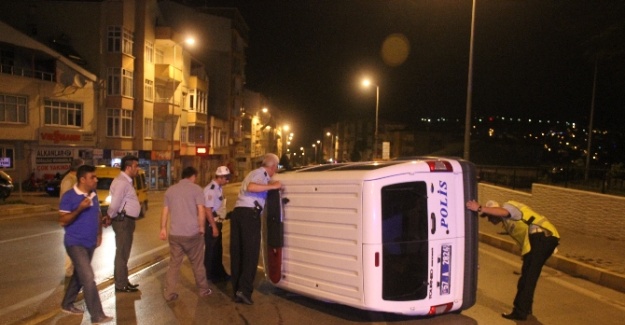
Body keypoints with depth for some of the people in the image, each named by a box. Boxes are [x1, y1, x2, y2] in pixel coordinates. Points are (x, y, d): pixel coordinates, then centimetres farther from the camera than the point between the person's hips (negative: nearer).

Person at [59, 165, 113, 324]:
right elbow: (63, 221, -16)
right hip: (75, 243, -7)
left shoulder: (94, 195, 7)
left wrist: (99, 234, 8)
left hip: (90, 243, 7)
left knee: (79, 275, 21)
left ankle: (67, 304, 40)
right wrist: (80, 208, -27)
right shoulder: (69, 196, -14)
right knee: (89, 279, -10)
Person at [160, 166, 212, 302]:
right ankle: (204, 290, 24)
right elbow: (201, 211, -12)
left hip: (174, 234, 4)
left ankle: (169, 294, 13)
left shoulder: (170, 190, 10)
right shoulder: (196, 188, -5)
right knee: (197, 264, 11)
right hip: (192, 233, -3)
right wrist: (201, 227, -1)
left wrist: (163, 228, 18)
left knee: (174, 265, 12)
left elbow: (165, 211, 11)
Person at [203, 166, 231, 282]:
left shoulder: (219, 188, 7)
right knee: (211, 249, 3)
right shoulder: (211, 189, -21)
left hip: (217, 222, 9)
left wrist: (219, 223, 16)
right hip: (211, 223, -9)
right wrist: (214, 227, -22)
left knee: (218, 249, 18)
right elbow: (208, 209, -24)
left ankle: (219, 273, 31)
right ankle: (211, 275, 17)